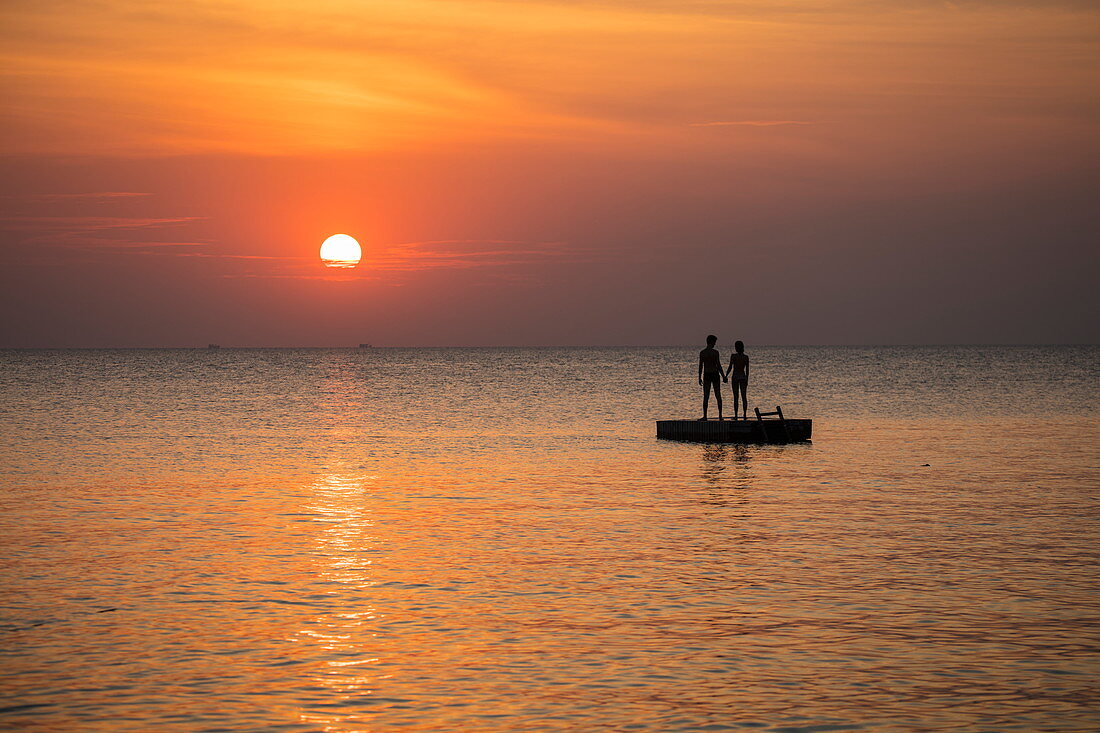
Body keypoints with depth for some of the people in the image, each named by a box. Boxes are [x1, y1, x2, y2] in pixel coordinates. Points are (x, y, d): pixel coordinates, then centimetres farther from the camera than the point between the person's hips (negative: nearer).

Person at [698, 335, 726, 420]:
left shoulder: (702, 353, -1)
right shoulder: (715, 352, -10)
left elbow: (700, 366, 1)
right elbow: (718, 365, -11)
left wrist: (699, 378, 9)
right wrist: (723, 376, -5)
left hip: (706, 375, 2)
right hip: (715, 374, -2)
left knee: (706, 397, 3)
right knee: (718, 396, 8)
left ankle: (705, 416, -1)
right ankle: (720, 415, 9)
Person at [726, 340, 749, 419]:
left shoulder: (733, 356, -8)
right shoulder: (746, 357, 1)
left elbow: (730, 367, -10)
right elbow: (747, 370, 4)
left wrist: (725, 376, 0)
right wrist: (747, 379, 13)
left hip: (735, 377, -2)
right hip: (743, 377, 2)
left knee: (735, 397, 1)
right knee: (744, 397, 7)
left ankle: (736, 415, -1)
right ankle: (745, 415, 7)